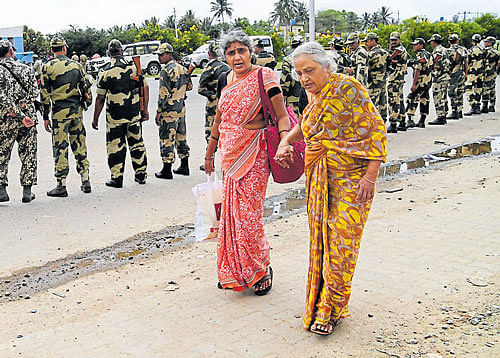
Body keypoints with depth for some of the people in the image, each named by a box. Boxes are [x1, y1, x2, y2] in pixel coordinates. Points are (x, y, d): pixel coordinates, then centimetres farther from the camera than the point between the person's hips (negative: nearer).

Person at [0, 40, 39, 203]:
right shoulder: (26, 69, 5)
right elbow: (34, 92, -3)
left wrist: (20, 116, -14)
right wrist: (22, 109, -8)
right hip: (29, 118, 2)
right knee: (28, 155, 9)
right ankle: (27, 191, 10)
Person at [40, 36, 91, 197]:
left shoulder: (47, 67, -4)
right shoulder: (76, 65, 7)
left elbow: (45, 94, -5)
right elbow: (86, 89, 10)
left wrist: (45, 117, 0)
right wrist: (84, 105, 22)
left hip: (60, 111, -4)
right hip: (77, 111, 4)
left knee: (60, 148, 0)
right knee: (80, 146, 10)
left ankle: (61, 185, 3)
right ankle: (85, 181, 13)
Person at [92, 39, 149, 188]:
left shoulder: (105, 70, -6)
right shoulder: (134, 65, 2)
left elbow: (100, 98, -6)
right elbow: (145, 88, 4)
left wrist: (95, 118, 1)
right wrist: (145, 109, 12)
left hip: (114, 115, -3)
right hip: (134, 113, 3)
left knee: (115, 146, 6)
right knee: (136, 143, 14)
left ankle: (117, 178, 9)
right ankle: (141, 175, 20)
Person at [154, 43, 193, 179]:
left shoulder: (166, 70, -15)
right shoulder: (182, 68, 9)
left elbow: (164, 93, -19)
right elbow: (189, 86, 18)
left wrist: (159, 112, -14)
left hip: (169, 111, -8)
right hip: (182, 108, 8)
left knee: (167, 140, -1)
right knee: (181, 138, 16)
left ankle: (167, 170, 4)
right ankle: (184, 167, 23)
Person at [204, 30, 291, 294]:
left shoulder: (264, 77, -9)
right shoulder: (225, 81, 9)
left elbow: (282, 116, -14)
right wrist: (209, 153, 24)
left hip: (253, 155, -6)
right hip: (228, 153, 6)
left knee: (248, 214, -5)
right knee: (231, 212, 10)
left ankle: (261, 270, 15)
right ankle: (233, 272, 24)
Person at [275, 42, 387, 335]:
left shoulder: (347, 88, -12)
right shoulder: (315, 97, 11)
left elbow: (375, 129, -13)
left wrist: (370, 176, -18)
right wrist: (285, 141, 12)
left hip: (351, 179, -7)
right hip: (319, 179, 7)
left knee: (341, 244, -6)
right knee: (321, 241, 11)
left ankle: (330, 310, 6)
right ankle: (321, 301, 25)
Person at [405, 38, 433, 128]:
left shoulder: (420, 55, -13)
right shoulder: (428, 54, 16)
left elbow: (417, 71, -19)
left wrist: (413, 84, -20)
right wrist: (412, 65, 9)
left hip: (421, 81, -10)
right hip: (428, 81, 10)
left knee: (411, 99, -8)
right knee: (424, 101, 10)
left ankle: (410, 120, -15)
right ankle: (422, 122, 13)